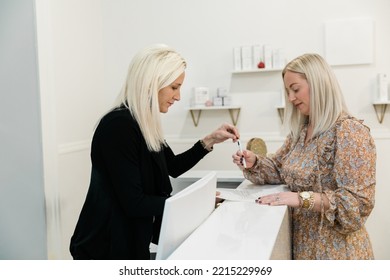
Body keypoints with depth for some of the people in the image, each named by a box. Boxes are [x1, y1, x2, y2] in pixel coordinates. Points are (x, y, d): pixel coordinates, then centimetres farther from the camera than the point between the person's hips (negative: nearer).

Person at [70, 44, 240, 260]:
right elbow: (134, 203, -26)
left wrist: (209, 141, 5)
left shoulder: (145, 124, 4)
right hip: (108, 246, -9)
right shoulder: (118, 125, -25)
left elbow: (173, 167, 15)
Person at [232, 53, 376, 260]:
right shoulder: (300, 131, 6)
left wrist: (303, 198, -32)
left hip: (335, 250, -7)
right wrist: (254, 163, -6)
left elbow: (358, 202, -23)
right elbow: (279, 169, 14)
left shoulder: (350, 132, -19)